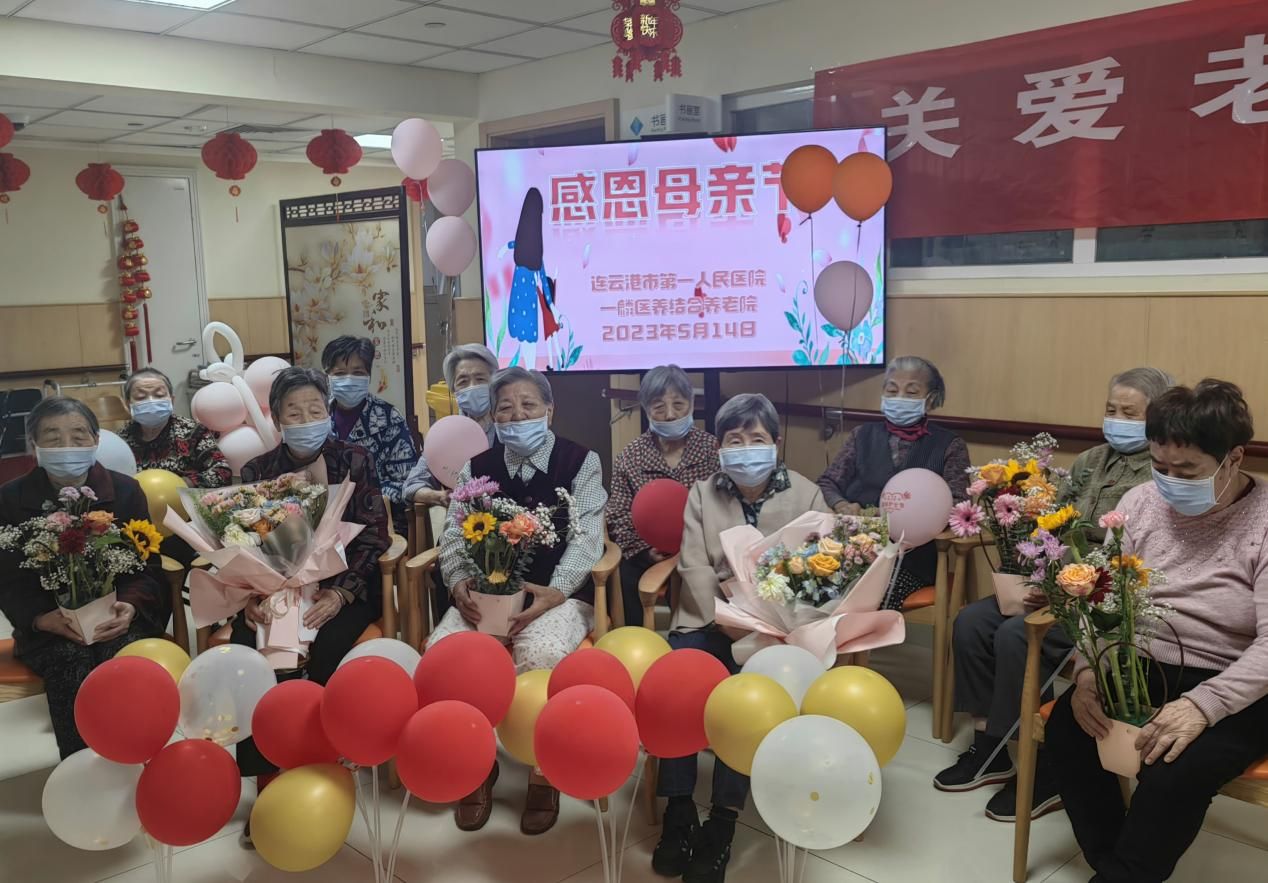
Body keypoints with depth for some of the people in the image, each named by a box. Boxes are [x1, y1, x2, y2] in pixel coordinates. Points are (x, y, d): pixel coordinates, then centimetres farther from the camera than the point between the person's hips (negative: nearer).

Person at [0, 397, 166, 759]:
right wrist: (42, 618, -18)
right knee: (71, 662, -32)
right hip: (49, 626, 0)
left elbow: (147, 566, 3)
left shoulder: (126, 490, 4)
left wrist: (130, 606, -19)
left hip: (117, 616, 0)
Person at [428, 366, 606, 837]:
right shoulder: (477, 467, 12)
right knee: (443, 649, -25)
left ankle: (543, 771, -10)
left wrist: (554, 593, -22)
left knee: (540, 653, -35)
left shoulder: (581, 462, 2)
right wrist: (459, 582, -15)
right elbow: (454, 534, 7)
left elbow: (586, 538, -8)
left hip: (558, 594, -3)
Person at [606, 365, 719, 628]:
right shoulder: (630, 457, 4)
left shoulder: (714, 450, 1)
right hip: (648, 556, 1)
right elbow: (618, 517, 1)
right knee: (627, 577, -26)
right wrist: (645, 550, -16)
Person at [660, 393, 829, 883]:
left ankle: (722, 823, -19)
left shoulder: (806, 495, 5)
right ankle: (679, 812, -14)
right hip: (711, 619, 2)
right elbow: (695, 569, -2)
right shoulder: (701, 494, 9)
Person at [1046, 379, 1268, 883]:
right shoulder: (1140, 503, 0)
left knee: (1175, 774, -28)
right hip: (1142, 670, 4)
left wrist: (1202, 705, -31)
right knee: (1066, 729, -18)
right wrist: (1088, 670, -18)